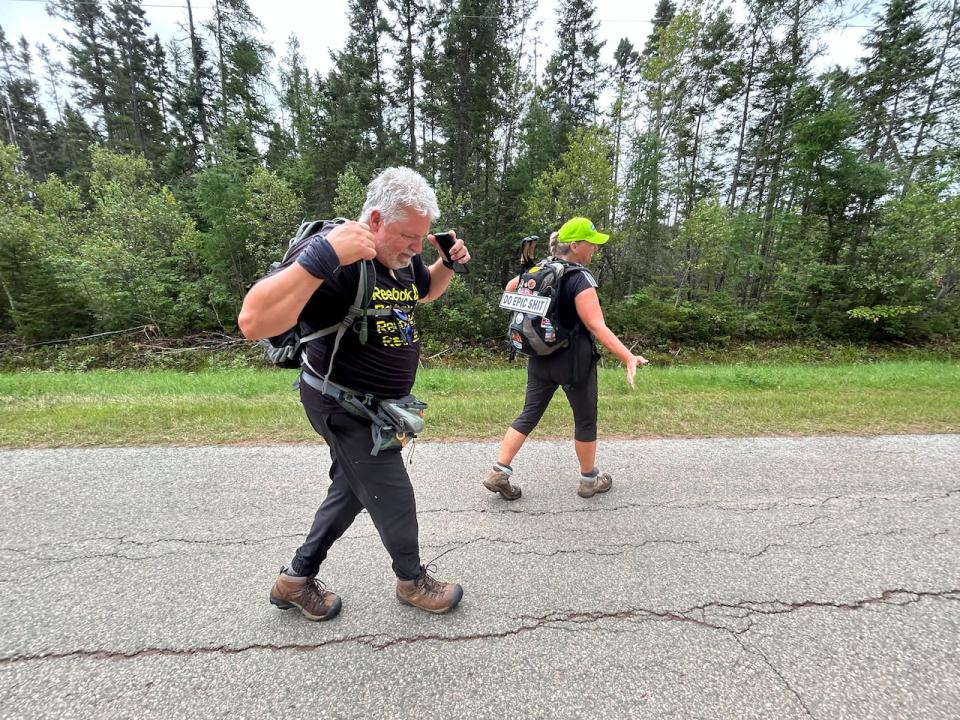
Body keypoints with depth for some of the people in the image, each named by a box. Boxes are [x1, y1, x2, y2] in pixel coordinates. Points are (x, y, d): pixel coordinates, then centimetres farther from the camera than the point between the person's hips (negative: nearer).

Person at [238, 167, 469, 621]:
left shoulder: (403, 258, -1)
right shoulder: (335, 256, -28)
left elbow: (425, 292, 22)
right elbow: (253, 323, -39)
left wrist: (449, 263, 1)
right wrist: (323, 257, -47)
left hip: (374, 406, 9)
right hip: (343, 406, -9)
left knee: (352, 490, 22)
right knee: (394, 499, 7)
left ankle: (296, 579, 42)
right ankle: (412, 580, 37)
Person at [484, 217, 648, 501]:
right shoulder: (580, 279, -18)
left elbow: (510, 288, 22)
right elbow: (596, 326, -26)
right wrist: (628, 357, -30)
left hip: (540, 359, 7)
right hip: (574, 362, -6)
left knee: (529, 414, 14)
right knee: (585, 420, 12)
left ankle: (499, 472, 11)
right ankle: (589, 479, 29)